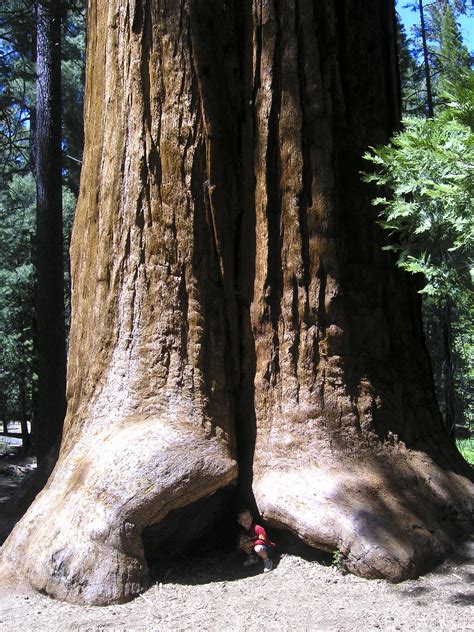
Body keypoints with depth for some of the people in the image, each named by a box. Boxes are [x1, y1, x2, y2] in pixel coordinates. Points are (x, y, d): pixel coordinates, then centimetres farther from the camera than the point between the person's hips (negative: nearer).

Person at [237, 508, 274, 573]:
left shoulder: (257, 528, -24)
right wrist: (242, 541, -20)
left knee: (258, 548, -39)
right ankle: (253, 558, 6)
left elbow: (263, 541, -26)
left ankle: (267, 561, -13)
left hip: (267, 547, -7)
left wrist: (252, 543, -31)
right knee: (243, 543, -11)